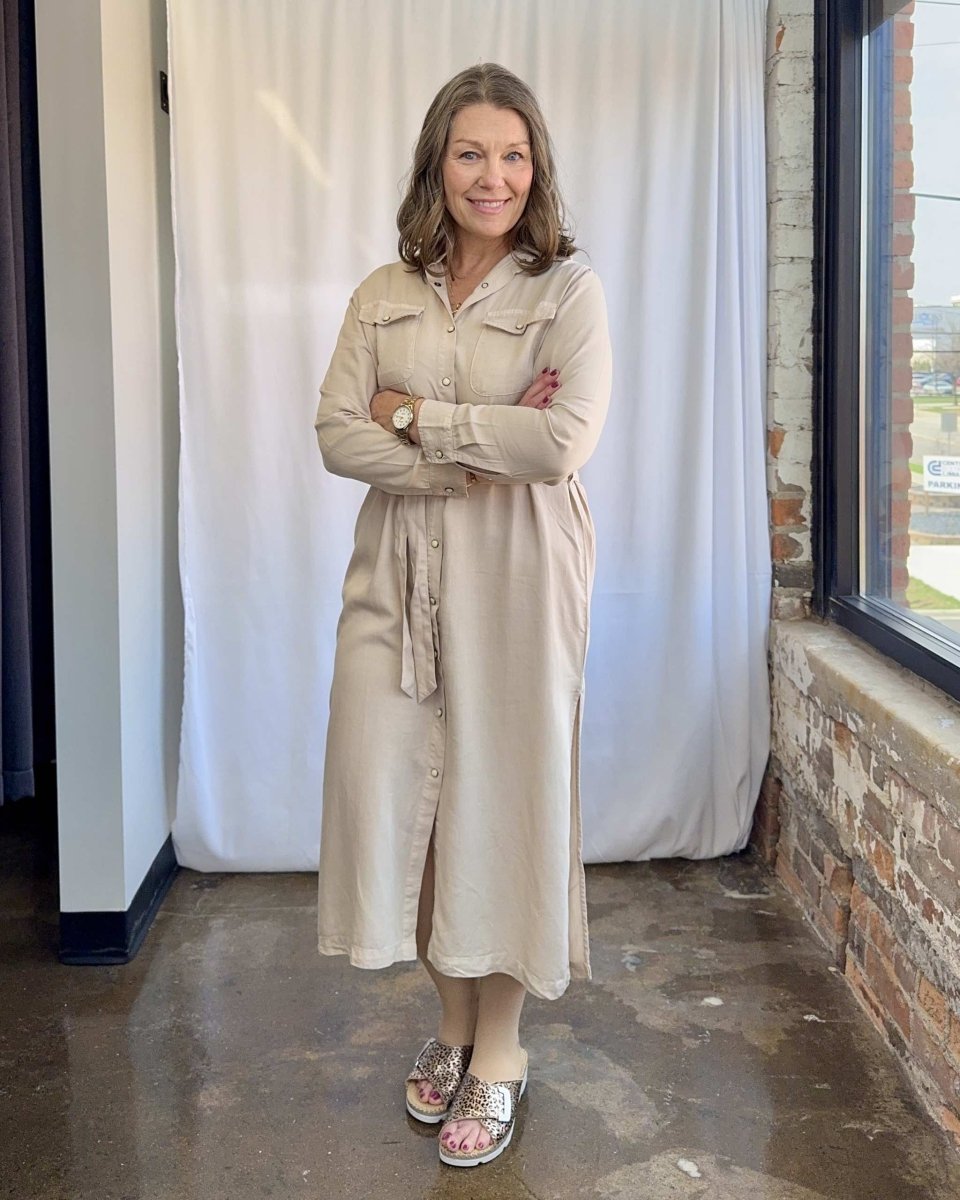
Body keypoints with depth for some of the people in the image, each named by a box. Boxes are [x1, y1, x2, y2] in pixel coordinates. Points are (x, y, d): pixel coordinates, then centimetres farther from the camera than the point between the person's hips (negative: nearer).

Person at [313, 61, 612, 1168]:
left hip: (518, 574, -3)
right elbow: (338, 436, -1)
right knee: (398, 781, 3)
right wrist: (483, 451, -12)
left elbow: (564, 441, -15)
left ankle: (499, 1048, 18)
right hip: (400, 569, 4)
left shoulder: (569, 291, -1)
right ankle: (453, 1021, 25)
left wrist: (417, 418, -9)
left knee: (502, 789, 1)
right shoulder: (383, 296, 9)